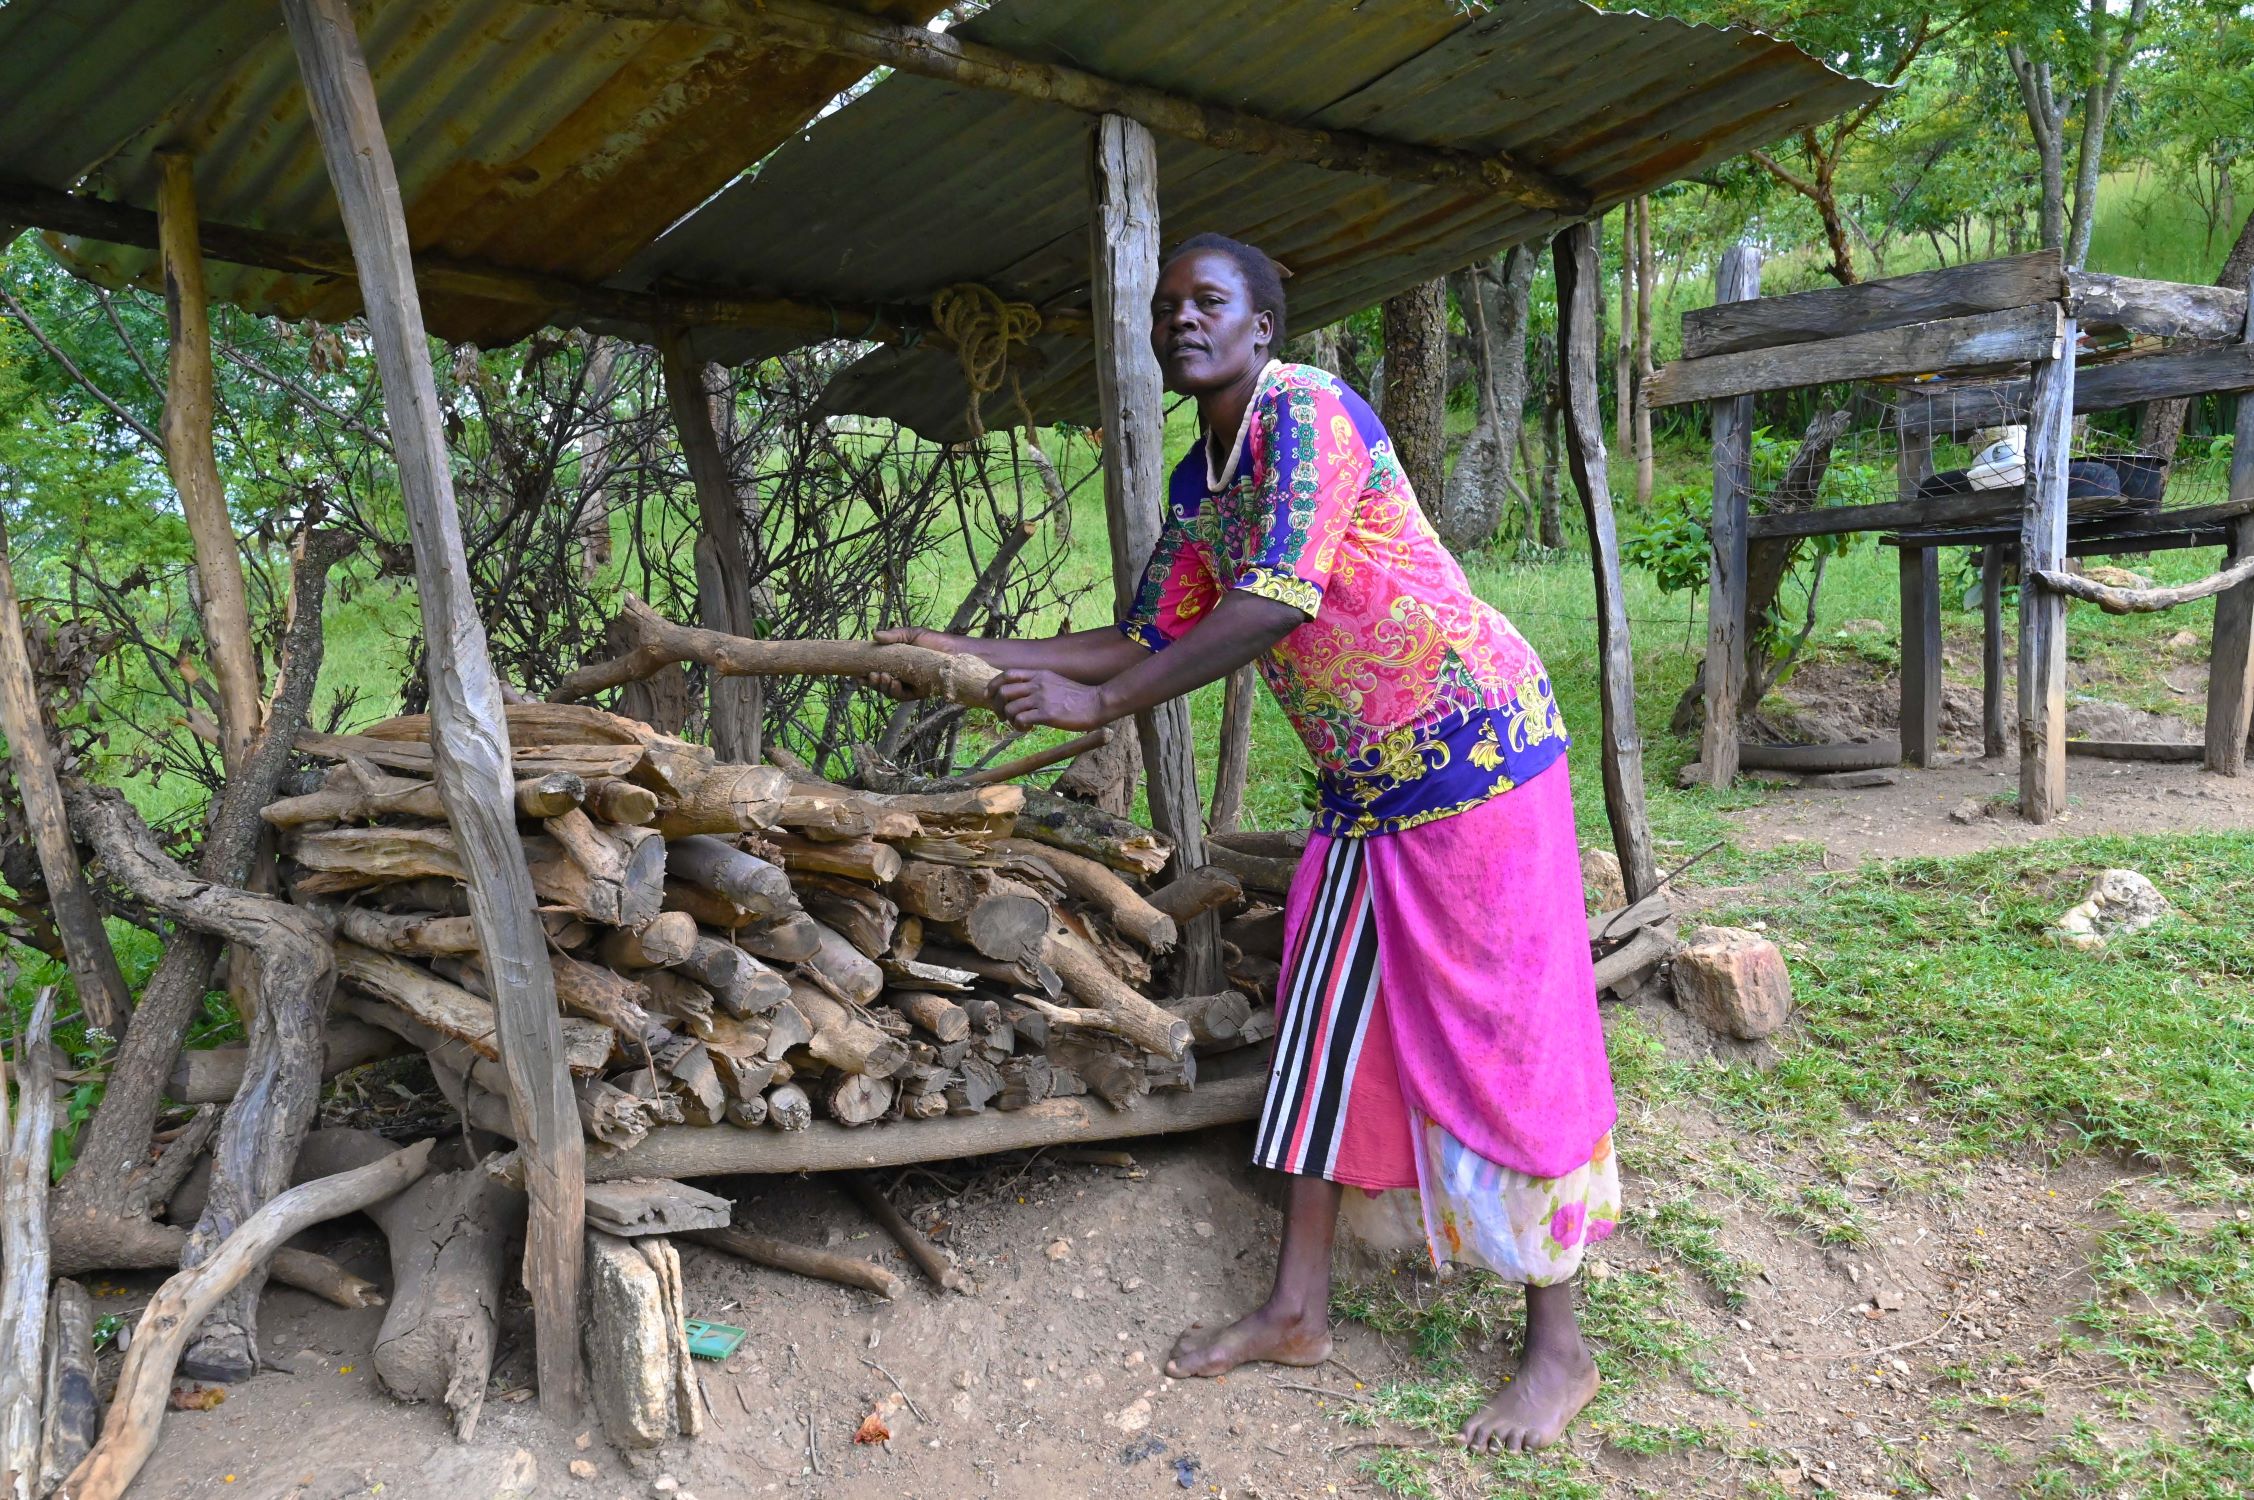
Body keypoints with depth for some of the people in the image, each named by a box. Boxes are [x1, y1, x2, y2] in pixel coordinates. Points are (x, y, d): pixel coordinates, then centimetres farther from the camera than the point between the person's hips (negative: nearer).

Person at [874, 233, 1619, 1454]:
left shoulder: (1309, 413, -15)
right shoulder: (1195, 485, 10)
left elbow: (1271, 607, -25)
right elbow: (1149, 640, 14)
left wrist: (1097, 704, -22)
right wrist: (976, 653, 8)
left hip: (1473, 749, -9)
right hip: (1363, 785, 9)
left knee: (1506, 1035, -2)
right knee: (1321, 1027, 11)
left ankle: (1556, 1346, 14)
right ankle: (1297, 1311, 24)